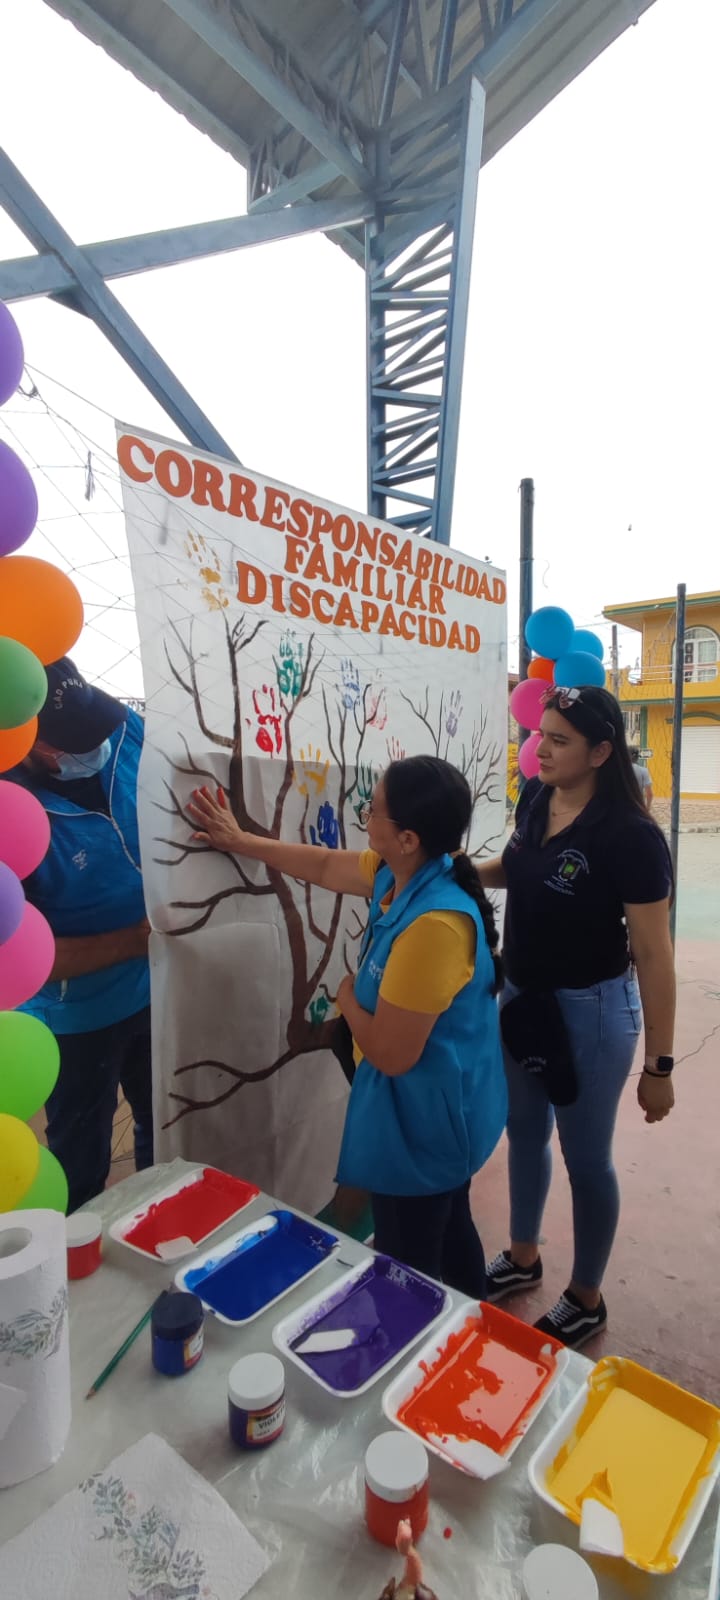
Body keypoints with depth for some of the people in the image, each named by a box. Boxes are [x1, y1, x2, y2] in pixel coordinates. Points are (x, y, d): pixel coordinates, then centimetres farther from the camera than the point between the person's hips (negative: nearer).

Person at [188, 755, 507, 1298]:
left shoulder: (432, 925, -36)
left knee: (410, 1269, 15)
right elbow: (324, 865, 8)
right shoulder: (403, 873, -7)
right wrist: (239, 840, 14)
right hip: (441, 1104, 10)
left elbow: (390, 1053, -30)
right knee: (449, 1232, 30)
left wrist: (347, 999, -11)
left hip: (422, 1116, -10)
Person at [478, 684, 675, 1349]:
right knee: (524, 1134, 24)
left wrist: (659, 1064, -13)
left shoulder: (630, 836, -25)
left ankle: (587, 1299, 41)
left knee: (586, 1157, 14)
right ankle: (523, 1258, 50)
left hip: (591, 1011, -6)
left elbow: (653, 955, -19)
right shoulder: (535, 799, -5)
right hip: (522, 997, 7)